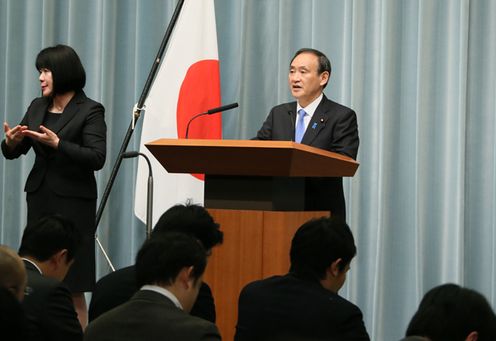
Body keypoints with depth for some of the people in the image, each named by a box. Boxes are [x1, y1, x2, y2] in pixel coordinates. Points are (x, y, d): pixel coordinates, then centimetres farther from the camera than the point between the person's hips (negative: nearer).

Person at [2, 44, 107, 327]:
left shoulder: (90, 111, -6)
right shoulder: (37, 107, 11)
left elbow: (97, 158, -15)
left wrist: (57, 144, -23)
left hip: (72, 202, -5)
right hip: (39, 198, 5)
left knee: (72, 286, -4)